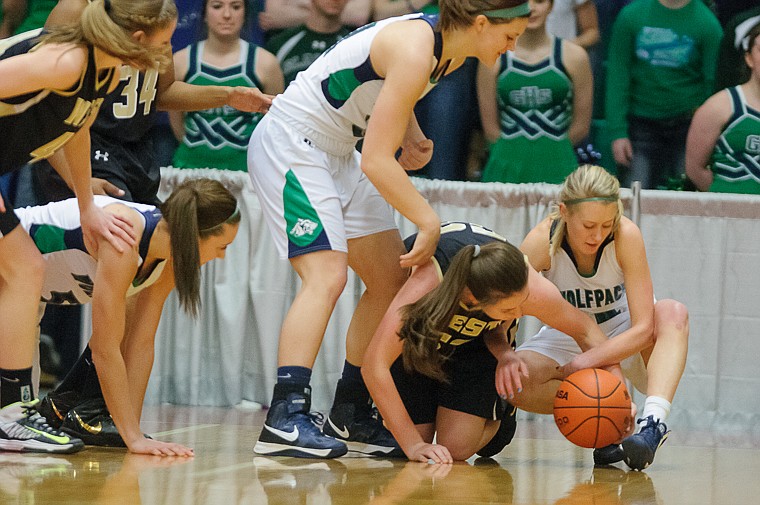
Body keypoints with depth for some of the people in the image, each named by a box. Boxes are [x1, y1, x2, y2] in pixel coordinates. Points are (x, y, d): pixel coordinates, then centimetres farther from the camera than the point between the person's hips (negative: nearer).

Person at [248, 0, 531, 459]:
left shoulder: (449, 49, 1)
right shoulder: (416, 53, -28)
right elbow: (376, 161, -30)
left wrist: (414, 137, 6)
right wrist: (430, 221, -27)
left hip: (336, 154, 10)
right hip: (290, 145, -10)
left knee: (393, 279, 9)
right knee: (327, 274, -24)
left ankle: (350, 414, 17)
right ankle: (286, 418, -30)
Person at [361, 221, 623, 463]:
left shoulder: (530, 287, -38)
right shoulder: (429, 281, -46)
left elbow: (586, 330, -16)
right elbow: (374, 365, -44)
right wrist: (413, 445, -43)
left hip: (478, 340, 1)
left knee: (458, 448, -12)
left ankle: (498, 416, 21)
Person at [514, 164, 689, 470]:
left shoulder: (626, 235, -27)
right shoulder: (543, 241, -25)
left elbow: (643, 328, -28)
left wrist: (586, 362, -39)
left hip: (624, 341, 0)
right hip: (566, 338, 0)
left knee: (673, 313, -33)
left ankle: (653, 422, -47)